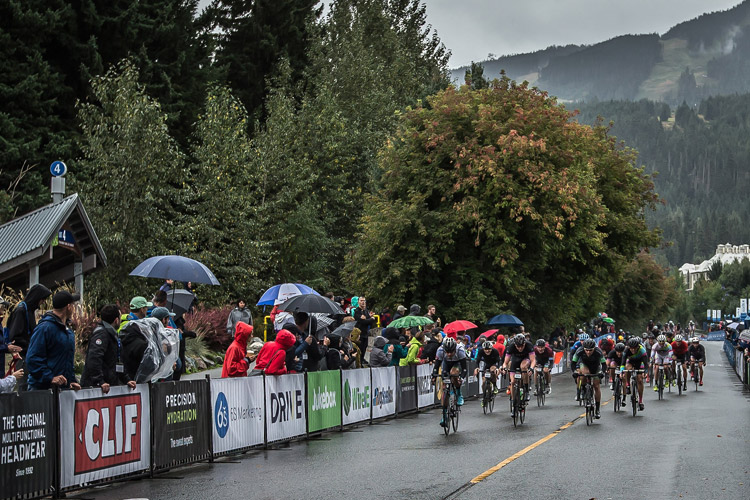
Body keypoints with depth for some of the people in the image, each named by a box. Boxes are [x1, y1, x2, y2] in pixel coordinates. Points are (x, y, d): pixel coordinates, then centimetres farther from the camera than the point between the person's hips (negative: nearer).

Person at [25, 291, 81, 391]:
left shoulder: (68, 330, 18)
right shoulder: (44, 327, -12)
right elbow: (32, 359, -18)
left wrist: (72, 380, 14)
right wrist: (50, 378, -24)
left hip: (64, 388, 8)